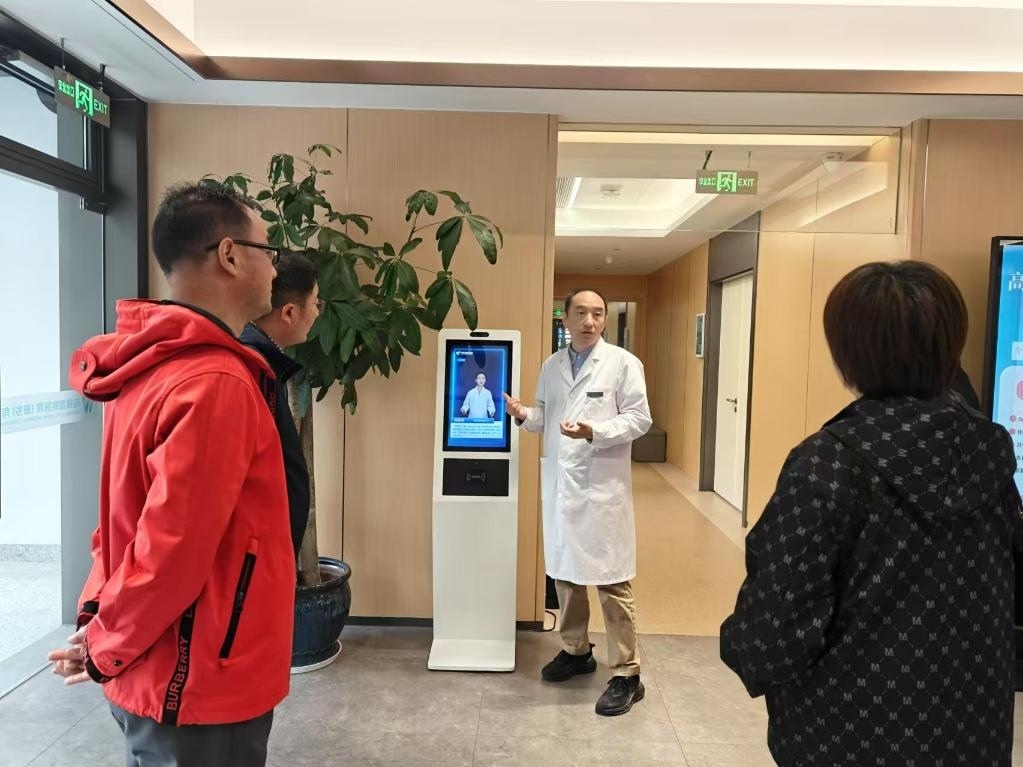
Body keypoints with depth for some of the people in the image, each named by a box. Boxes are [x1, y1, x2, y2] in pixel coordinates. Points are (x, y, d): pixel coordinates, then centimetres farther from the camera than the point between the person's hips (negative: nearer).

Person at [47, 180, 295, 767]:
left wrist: (96, 613, 2)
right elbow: (173, 551, -25)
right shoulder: (215, 385, -26)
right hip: (200, 689, -8)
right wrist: (106, 648, -10)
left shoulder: (149, 366, 4)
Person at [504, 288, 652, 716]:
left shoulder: (623, 363, -5)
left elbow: (639, 418, -9)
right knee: (564, 573, 15)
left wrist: (595, 432, -23)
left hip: (603, 487, -5)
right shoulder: (551, 366, 11)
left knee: (611, 581, -1)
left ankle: (626, 675, 11)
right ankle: (576, 651, 34)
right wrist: (525, 415, -5)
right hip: (559, 485, 6)